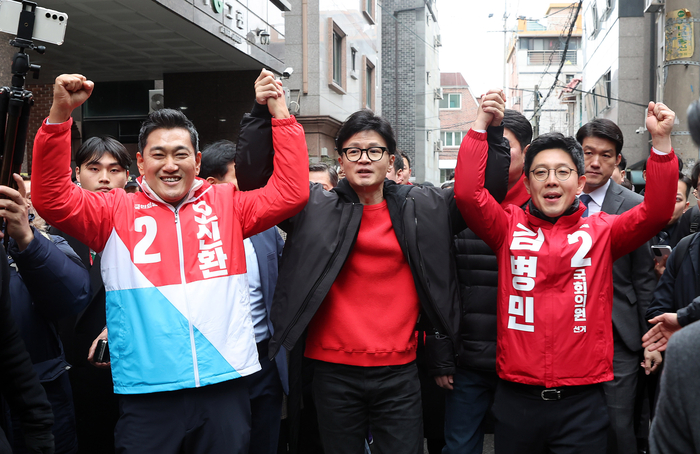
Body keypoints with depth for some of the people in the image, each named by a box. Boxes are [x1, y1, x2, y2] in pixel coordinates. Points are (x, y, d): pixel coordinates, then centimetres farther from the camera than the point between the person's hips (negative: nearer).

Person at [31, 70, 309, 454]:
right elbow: (52, 200, -6)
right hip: (146, 393, -1)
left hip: (224, 383, 1)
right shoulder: (117, 211, 5)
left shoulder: (226, 204, 8)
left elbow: (291, 192, 1)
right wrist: (60, 113, -14)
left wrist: (279, 114, -1)